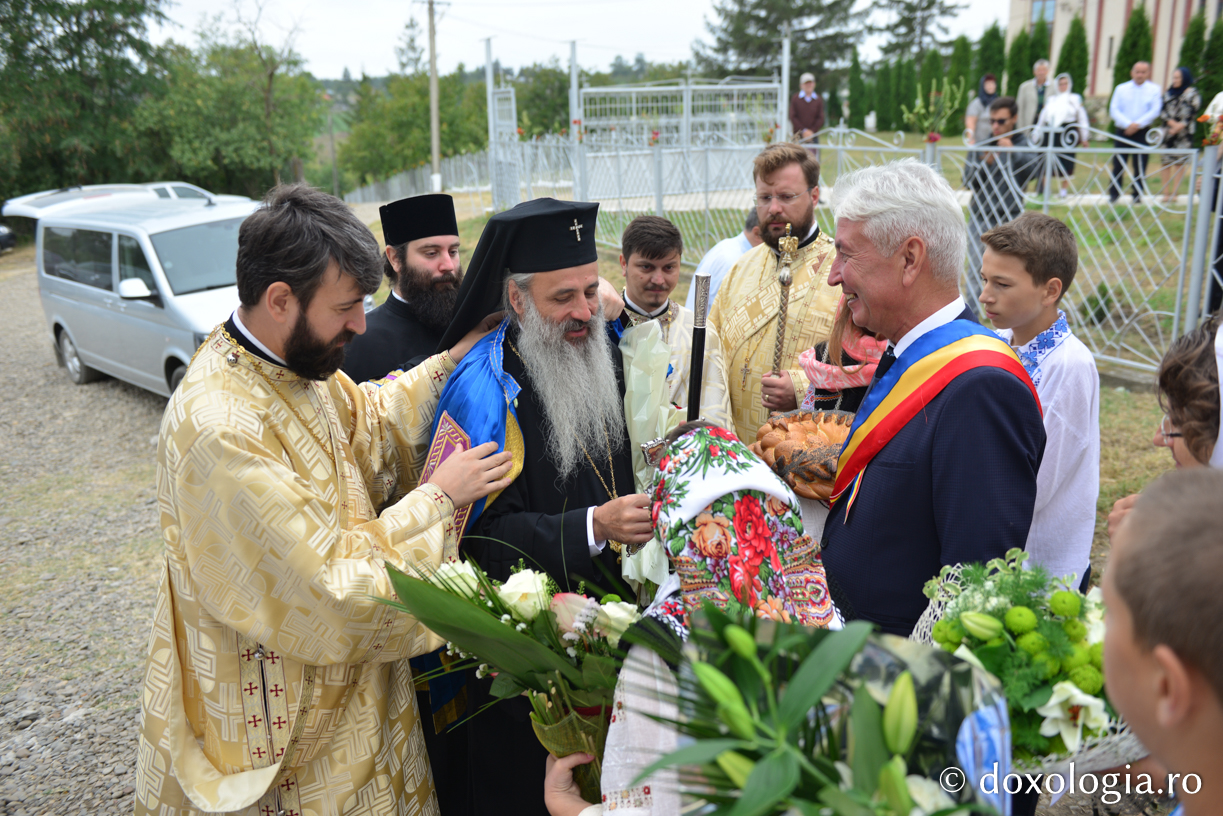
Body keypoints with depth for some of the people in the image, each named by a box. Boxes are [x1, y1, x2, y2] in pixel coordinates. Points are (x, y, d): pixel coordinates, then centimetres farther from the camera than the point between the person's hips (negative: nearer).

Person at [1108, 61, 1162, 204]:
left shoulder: (1154, 89, 5)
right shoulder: (1121, 89, 7)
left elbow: (1155, 111, -3)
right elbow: (1114, 110, -1)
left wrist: (1138, 125, -14)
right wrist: (1128, 124, -14)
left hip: (1142, 132, -1)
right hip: (1122, 131, 1)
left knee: (1140, 165, 0)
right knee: (1118, 164, -1)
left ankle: (1137, 195, 6)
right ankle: (1113, 194, 5)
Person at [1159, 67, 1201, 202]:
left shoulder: (1192, 94, 1)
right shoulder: (1169, 92, 13)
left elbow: (1191, 113, -6)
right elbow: (1163, 110, 4)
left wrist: (1180, 126, -16)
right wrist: (1172, 122, -10)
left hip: (1184, 132, -4)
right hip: (1168, 131, 4)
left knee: (1180, 162, -4)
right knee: (1165, 161, -1)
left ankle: (1174, 193, -3)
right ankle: (1166, 193, 3)